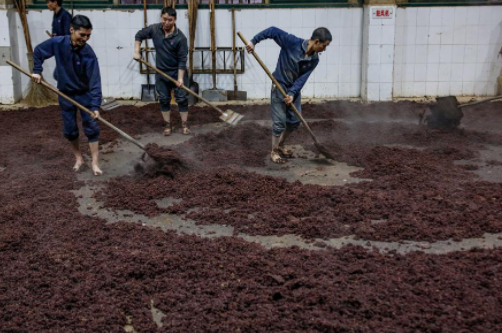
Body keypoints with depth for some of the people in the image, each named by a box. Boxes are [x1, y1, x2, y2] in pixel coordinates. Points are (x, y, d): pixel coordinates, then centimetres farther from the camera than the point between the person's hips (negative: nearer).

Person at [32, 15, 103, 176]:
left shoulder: (89, 54, -24)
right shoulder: (57, 43, -18)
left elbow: (95, 81, -26)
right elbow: (38, 51, 3)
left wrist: (95, 105, -33)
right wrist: (37, 71, -4)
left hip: (85, 94, -2)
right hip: (65, 94, 2)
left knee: (92, 128, -5)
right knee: (70, 130, 9)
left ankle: (95, 163, 3)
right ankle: (78, 158, 28)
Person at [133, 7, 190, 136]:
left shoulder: (180, 37, -19)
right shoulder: (154, 29, -9)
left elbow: (182, 60, -18)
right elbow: (139, 35, 10)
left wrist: (180, 77, -23)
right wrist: (136, 51, 0)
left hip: (177, 72, -3)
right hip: (161, 72, 3)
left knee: (182, 99, 1)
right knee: (164, 100, 8)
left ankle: (184, 125, 13)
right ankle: (168, 125, 19)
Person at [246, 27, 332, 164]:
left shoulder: (314, 59, -7)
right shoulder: (292, 42, -23)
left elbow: (302, 78, -10)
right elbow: (273, 31, -19)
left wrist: (292, 93, -22)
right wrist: (254, 41, -22)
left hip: (295, 89, 6)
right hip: (279, 86, -6)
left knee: (295, 121, 11)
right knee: (280, 122, -3)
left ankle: (281, 145, 33)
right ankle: (274, 151, 14)